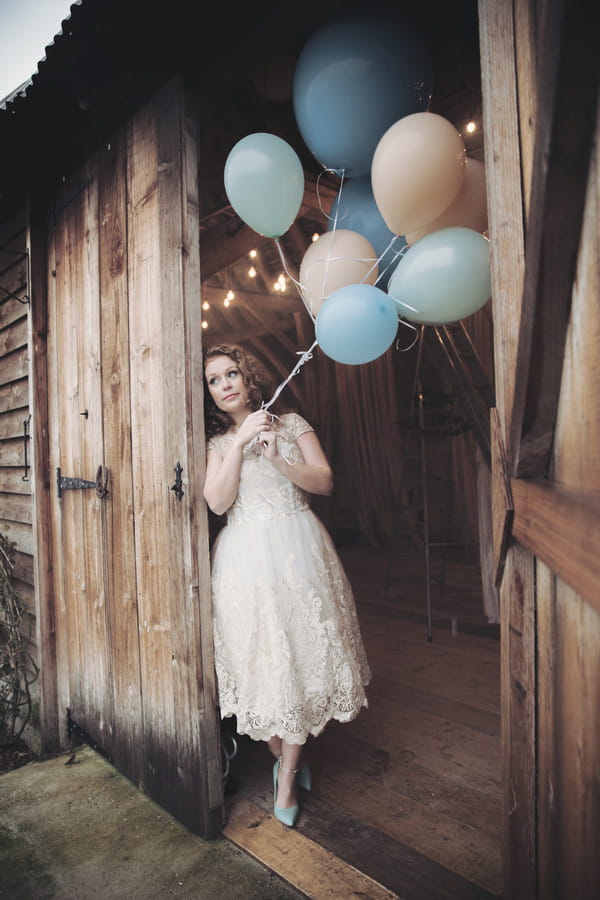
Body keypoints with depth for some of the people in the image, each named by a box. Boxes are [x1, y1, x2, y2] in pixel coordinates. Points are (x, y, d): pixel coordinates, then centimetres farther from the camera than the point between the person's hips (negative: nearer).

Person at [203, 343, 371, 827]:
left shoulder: (291, 423, 8)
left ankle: (287, 777, 19)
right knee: (260, 656, 4)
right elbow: (217, 502, -6)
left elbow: (325, 482, -1)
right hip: (246, 556, 1)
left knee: (302, 653, 2)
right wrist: (240, 443, -12)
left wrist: (278, 459, -15)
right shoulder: (216, 442, 10)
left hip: (296, 549, 0)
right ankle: (285, 755, 29)